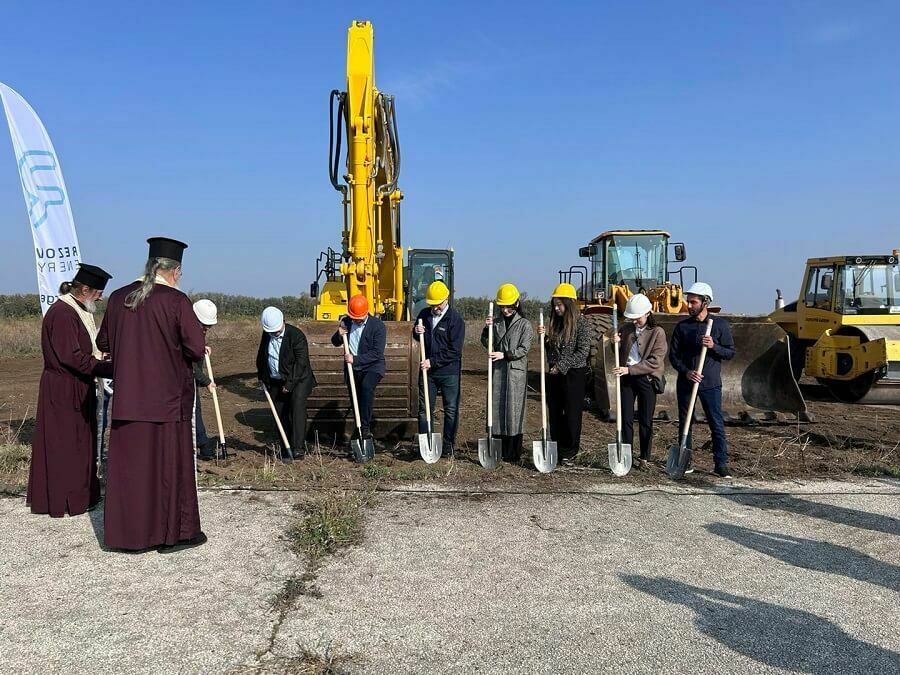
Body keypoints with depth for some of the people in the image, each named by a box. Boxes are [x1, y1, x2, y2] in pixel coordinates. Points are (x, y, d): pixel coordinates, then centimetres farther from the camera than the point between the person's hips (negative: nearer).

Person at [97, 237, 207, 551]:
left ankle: (129, 531, 19)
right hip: (167, 399, -4)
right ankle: (173, 532, 14)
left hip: (127, 398, 4)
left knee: (130, 463, 11)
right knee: (170, 463, 6)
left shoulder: (118, 298, 2)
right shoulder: (176, 300, -13)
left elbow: (103, 343, 14)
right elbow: (197, 348, -14)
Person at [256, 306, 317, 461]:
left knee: (297, 405, -25)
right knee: (281, 416, 4)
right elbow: (261, 356, 18)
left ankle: (298, 447, -31)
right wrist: (262, 376, 18)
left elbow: (301, 362, -20)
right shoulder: (266, 334, 1)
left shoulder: (296, 335, -18)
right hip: (276, 382, 6)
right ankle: (286, 450, 14)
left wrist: (290, 384, -21)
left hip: (298, 379, -6)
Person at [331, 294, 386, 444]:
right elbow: (335, 343, 14)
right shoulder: (346, 322, 1)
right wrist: (338, 335, -10)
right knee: (354, 399, 11)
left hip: (372, 366, -5)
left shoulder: (378, 325, -14)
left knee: (366, 387, -32)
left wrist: (356, 359, -25)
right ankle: (358, 428, 31)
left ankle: (365, 428, -29)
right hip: (352, 369, 5)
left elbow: (377, 353, -20)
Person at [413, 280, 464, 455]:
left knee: (451, 410, 4)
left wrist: (433, 361, -19)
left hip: (449, 372, -5)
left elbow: (454, 351, -17)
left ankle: (449, 445, 15)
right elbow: (418, 339, 20)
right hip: (427, 370, 5)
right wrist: (416, 332, -4)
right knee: (424, 408, 8)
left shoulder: (455, 319, -12)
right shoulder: (424, 315, 5)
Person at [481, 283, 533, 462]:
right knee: (497, 408, 4)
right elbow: (486, 343, 9)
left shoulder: (524, 324, 1)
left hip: (516, 371, -4)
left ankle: (513, 453, 5)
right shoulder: (497, 323, 12)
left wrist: (504, 354, -15)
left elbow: (523, 349, -6)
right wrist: (487, 328, -7)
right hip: (497, 371, 4)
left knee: (514, 411, -1)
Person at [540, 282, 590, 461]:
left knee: (572, 412, 4)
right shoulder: (555, 322, 7)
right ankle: (556, 446, 21)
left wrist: (562, 366, -17)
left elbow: (583, 352, -15)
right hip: (554, 373, 6)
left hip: (574, 373, -6)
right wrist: (543, 337, -6)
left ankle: (570, 449, 15)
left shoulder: (581, 322, -11)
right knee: (554, 412, 10)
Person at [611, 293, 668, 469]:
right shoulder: (626, 329, 6)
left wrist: (629, 369, -22)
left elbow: (655, 362, -16)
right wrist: (616, 344, -7)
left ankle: (644, 458, 14)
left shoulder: (657, 332, -8)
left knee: (645, 421, 5)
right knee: (626, 419, 5)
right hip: (627, 377, 4)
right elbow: (619, 356, 16)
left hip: (646, 378, -4)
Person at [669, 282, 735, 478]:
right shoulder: (682, 326, 5)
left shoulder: (720, 324, 1)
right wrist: (686, 372, -12)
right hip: (685, 382, 2)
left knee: (717, 423, -2)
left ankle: (721, 464, 5)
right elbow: (673, 355, 4)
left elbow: (730, 353, 2)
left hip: (711, 383, -2)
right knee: (685, 423, 7)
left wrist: (714, 346, -17)